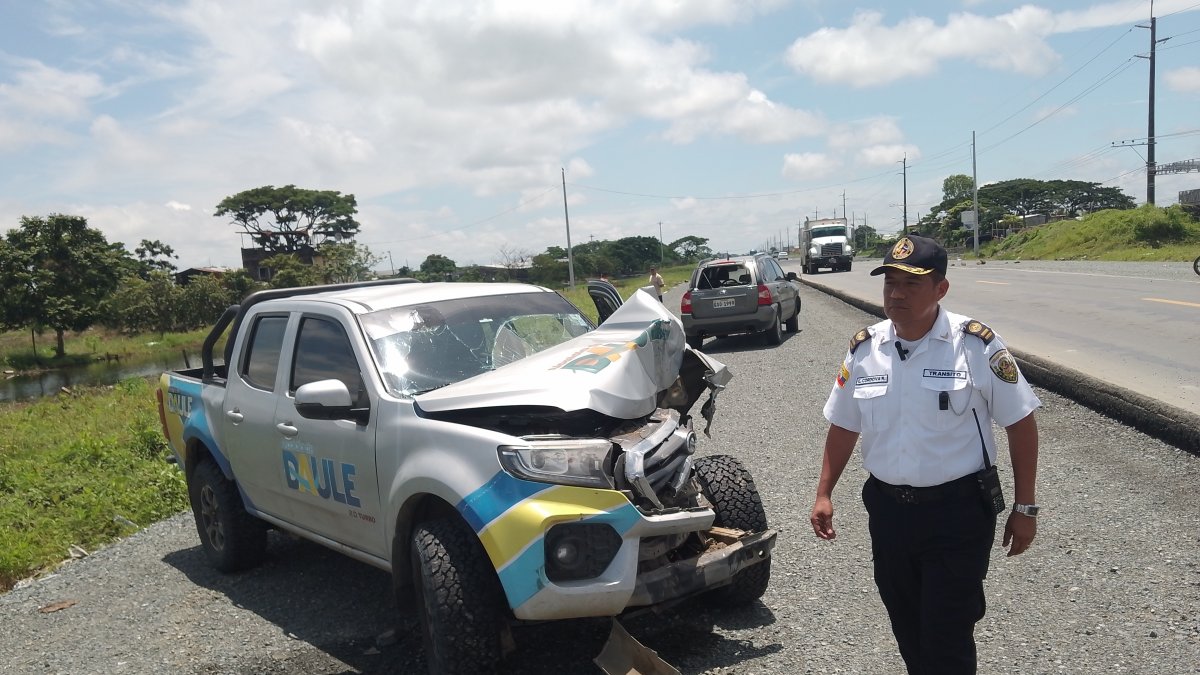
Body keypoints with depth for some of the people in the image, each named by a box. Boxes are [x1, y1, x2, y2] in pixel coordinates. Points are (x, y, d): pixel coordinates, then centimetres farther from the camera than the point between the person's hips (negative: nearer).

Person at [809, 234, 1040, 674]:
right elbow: (844, 426, 9)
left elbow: (1020, 423, -5)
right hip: (888, 511, 4)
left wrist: (1025, 508, -4)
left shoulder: (975, 345, -12)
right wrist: (824, 494, 6)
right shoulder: (864, 349, 0)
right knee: (908, 635, 19)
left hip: (958, 512, -4)